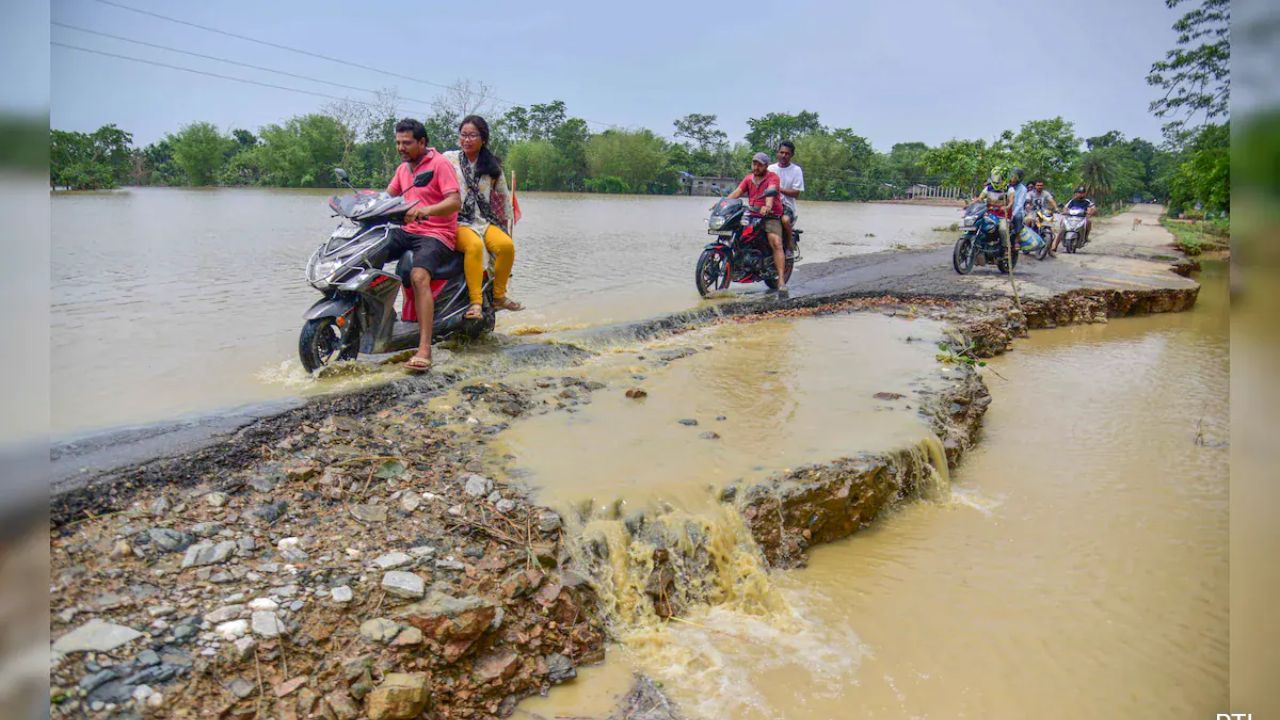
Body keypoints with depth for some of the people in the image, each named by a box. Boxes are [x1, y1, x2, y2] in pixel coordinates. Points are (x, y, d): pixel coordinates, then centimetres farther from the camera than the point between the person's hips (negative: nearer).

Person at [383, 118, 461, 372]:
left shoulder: (440, 164, -6)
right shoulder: (403, 168, 20)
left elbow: (455, 201, -17)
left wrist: (426, 209, -34)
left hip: (437, 234, -8)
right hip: (407, 230, 8)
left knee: (419, 276, -33)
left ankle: (424, 349, -38)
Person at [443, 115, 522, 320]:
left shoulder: (492, 166, 15)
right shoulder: (448, 159, 6)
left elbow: (503, 195, 21)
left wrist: (505, 223, 17)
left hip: (485, 221, 3)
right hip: (457, 222, -3)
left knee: (507, 245, -27)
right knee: (474, 245, -37)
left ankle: (499, 296, -11)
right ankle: (475, 302, -34)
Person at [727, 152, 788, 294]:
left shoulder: (772, 177, -1)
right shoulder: (748, 178, 16)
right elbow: (737, 192, 4)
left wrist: (768, 206, -42)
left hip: (771, 215, -6)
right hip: (752, 215, 6)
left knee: (776, 243, -23)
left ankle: (781, 280, -28)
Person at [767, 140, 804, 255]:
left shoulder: (796, 170, 3)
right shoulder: (771, 168, 12)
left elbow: (796, 193, -4)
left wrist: (779, 189, -15)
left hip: (787, 205, -3)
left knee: (785, 220, -35)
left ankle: (789, 242, -8)